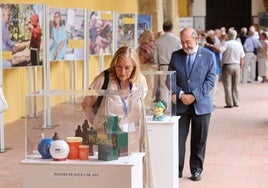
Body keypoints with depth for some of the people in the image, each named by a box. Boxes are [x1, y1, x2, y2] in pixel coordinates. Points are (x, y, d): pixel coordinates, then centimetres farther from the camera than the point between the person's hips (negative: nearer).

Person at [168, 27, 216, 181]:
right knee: (178, 139, -1)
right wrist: (179, 93, -11)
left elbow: (210, 80, -5)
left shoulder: (209, 56, -1)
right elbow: (171, 78, 6)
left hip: (201, 105, -1)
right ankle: (176, 170, 8)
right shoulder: (176, 56, 5)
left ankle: (196, 170, 20)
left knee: (199, 141, 8)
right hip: (180, 104, 1)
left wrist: (194, 96, -13)